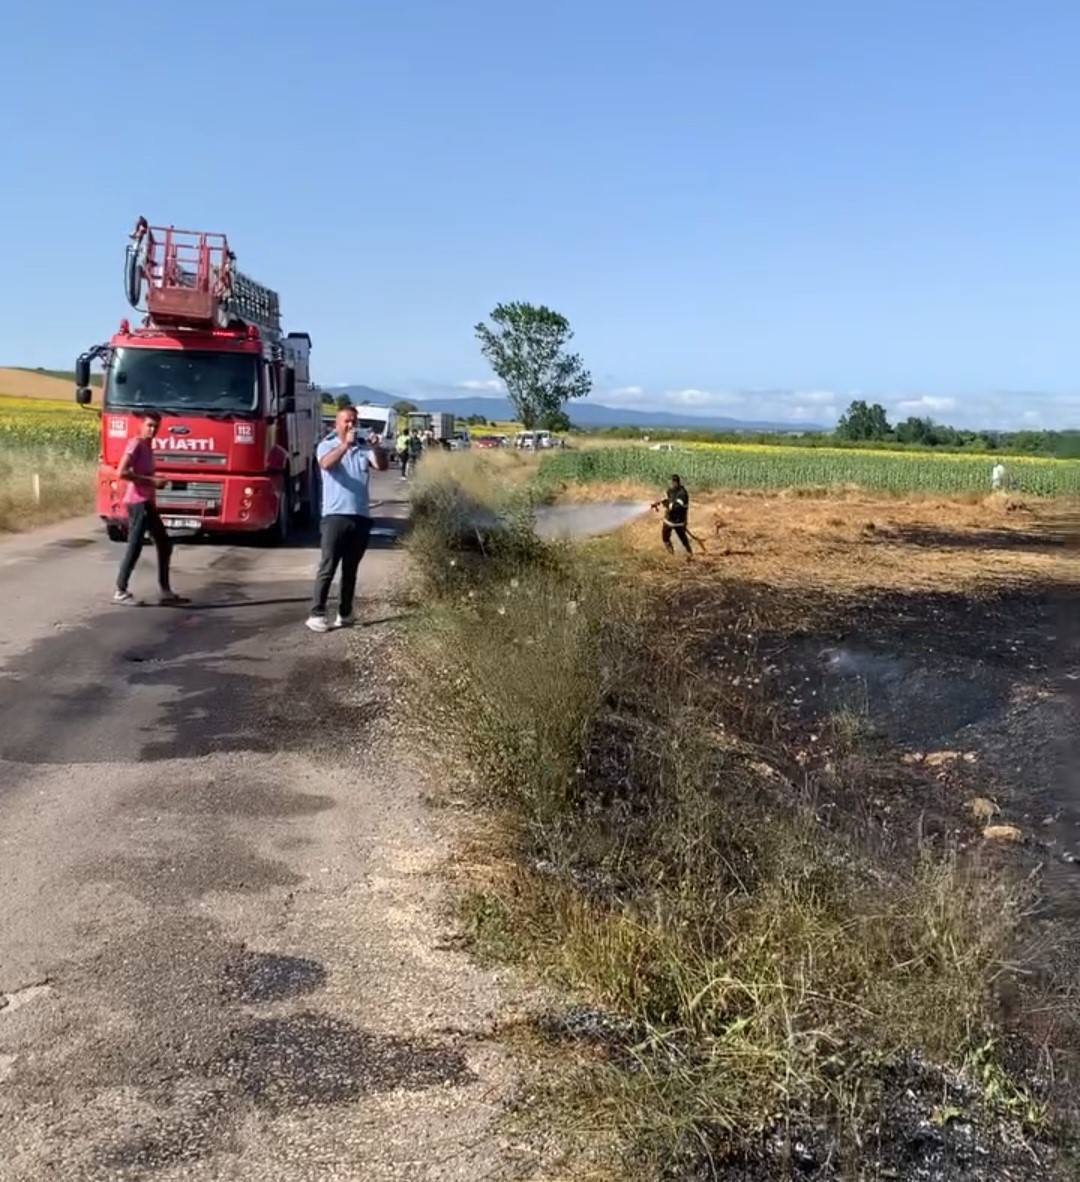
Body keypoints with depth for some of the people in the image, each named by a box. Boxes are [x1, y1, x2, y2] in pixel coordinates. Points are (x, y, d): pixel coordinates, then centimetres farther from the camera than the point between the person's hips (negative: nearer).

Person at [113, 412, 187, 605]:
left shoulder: (148, 445, 17)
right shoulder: (135, 444, -12)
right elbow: (121, 473, -22)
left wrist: (156, 481, 11)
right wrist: (151, 481, -19)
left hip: (148, 502, 10)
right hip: (138, 502, -10)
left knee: (165, 544, 12)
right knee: (135, 547, -9)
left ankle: (165, 592, 18)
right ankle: (120, 592, -4)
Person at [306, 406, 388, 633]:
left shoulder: (363, 448, 11)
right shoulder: (326, 446, 3)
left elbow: (382, 466, -3)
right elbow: (326, 464, -18)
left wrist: (377, 448, -22)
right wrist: (346, 444, -31)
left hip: (361, 516, 4)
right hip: (336, 515, -4)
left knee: (351, 569, 10)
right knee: (328, 568, -6)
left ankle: (345, 613, 17)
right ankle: (316, 614, -3)